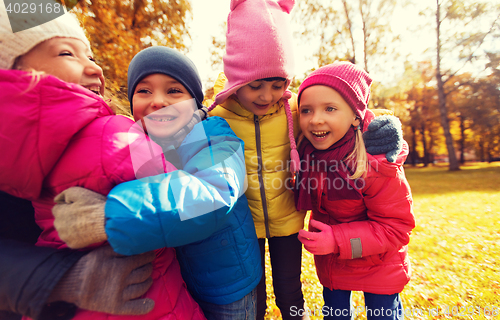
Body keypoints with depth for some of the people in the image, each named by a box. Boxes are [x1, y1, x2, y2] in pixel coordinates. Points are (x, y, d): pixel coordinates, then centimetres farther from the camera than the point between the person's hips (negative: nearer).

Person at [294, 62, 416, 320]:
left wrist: (338, 240, -31)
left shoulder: (376, 164, -30)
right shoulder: (307, 149, -15)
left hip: (376, 264, -4)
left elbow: (396, 227, -23)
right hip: (329, 260, 4)